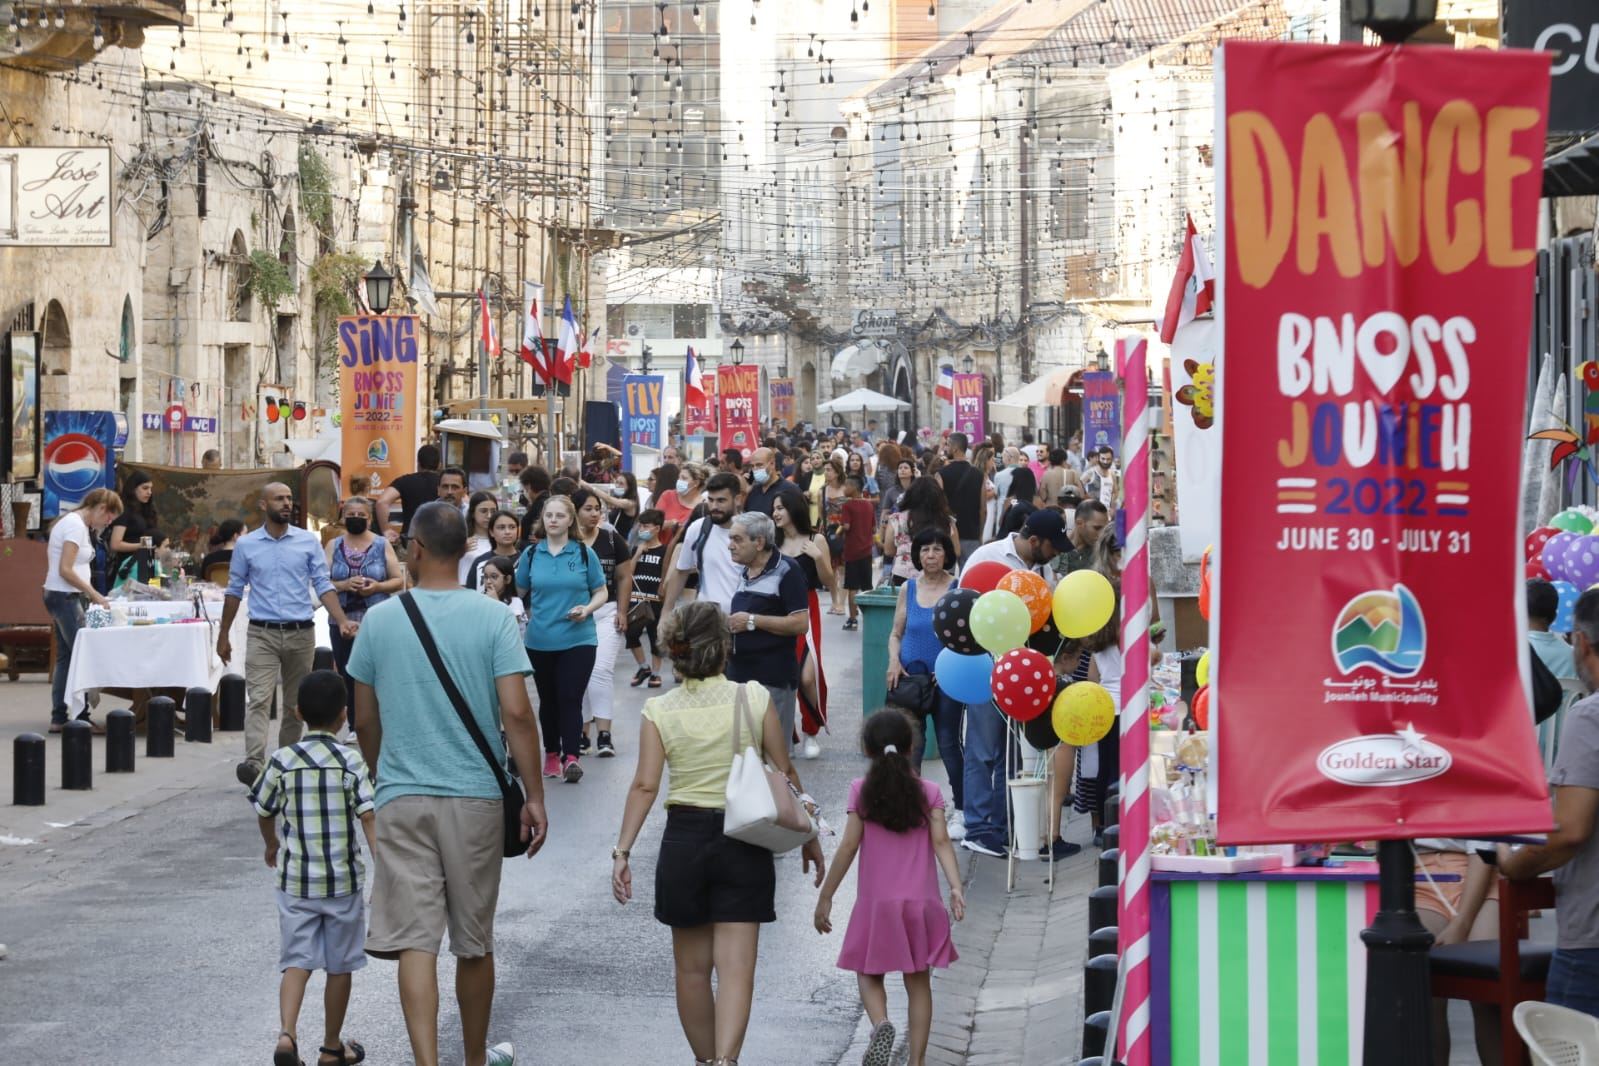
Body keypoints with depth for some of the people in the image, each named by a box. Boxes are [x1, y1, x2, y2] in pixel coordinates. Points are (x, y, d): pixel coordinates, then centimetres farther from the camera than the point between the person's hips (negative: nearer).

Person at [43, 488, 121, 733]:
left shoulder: (72, 522, 15)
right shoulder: (76, 526, -15)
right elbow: (65, 570, -20)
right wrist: (94, 594, -15)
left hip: (59, 596, 10)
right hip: (65, 597, -10)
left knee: (65, 657, 10)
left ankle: (58, 719, 11)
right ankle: (81, 717, -5)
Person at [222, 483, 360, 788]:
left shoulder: (309, 542, 3)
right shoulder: (246, 545, 3)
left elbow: (323, 585, 1)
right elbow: (235, 591, 9)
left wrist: (342, 621, -13)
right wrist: (223, 636, 9)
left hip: (301, 634, 2)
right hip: (263, 634, -1)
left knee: (295, 704, 9)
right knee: (259, 700, -14)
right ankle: (253, 763, -26)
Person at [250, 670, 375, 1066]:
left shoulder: (282, 761, -3)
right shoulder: (352, 762, -8)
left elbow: (264, 812, 8)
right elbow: (368, 815, -15)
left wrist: (272, 844, 27)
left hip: (295, 881, 1)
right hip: (343, 880, -1)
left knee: (297, 962, 3)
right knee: (340, 966, 12)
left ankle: (286, 1034, -19)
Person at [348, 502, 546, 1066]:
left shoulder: (380, 620, -1)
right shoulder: (492, 617, -5)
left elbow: (366, 719, 7)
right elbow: (516, 712, -11)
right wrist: (534, 796, -3)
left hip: (402, 796, 0)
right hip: (476, 796, 0)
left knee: (414, 939, -3)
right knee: (474, 942, 14)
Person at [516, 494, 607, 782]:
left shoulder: (584, 553, 0)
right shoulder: (531, 554, 4)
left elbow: (601, 592, 4)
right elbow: (518, 592, 14)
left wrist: (587, 609, -12)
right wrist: (527, 613, 0)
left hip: (578, 639, -2)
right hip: (540, 641, 2)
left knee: (570, 699, -10)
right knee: (548, 699, 12)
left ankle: (571, 757, -9)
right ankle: (552, 755, 25)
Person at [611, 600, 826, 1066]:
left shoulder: (659, 709, -3)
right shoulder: (753, 698, -4)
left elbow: (645, 786, -9)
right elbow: (785, 775, 1)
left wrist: (622, 851, -6)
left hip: (684, 838, 1)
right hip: (744, 839, -1)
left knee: (693, 967, 15)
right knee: (735, 966, -4)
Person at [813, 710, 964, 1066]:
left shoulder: (861, 790, -4)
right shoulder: (929, 792, 1)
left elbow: (849, 846, -7)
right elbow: (941, 841, -9)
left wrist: (825, 897, -2)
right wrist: (956, 888, -14)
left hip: (876, 904, -1)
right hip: (921, 903, 2)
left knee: (869, 975, 11)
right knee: (918, 982, 9)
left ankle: (880, 1023, -19)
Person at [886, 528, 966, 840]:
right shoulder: (908, 589, 7)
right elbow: (896, 633, 13)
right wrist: (894, 661, -5)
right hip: (911, 674, 3)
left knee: (949, 742, 1)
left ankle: (960, 811, 11)